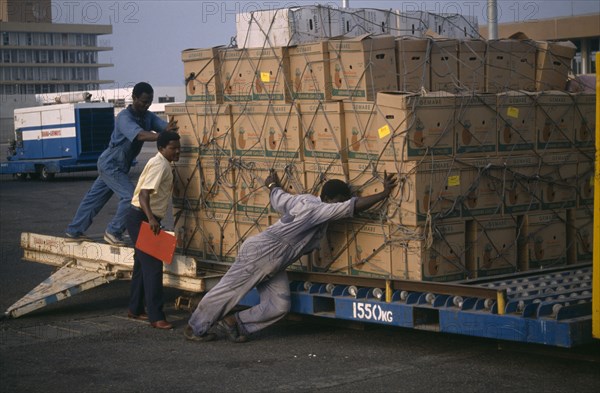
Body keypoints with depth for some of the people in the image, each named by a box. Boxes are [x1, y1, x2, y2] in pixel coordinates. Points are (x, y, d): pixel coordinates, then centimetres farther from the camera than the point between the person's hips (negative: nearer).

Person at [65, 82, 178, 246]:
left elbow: (165, 126, -15)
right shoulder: (124, 118, -24)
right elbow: (140, 135, -41)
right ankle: (113, 232, -3)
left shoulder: (148, 117, 0)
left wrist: (170, 128, -39)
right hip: (110, 164, -9)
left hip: (118, 166, 9)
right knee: (130, 195, -15)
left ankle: (74, 232, 25)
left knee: (95, 197, 15)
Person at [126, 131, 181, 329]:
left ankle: (135, 309, 27)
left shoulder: (162, 164, 13)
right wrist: (151, 218, -42)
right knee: (153, 266, -12)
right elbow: (143, 194, -30)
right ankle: (156, 317, -13)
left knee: (143, 264, 17)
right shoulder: (160, 165, -18)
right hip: (141, 219, -11)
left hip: (145, 219, 11)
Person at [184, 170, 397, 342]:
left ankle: (234, 323, 13)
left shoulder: (303, 200, 8)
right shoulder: (318, 209, -21)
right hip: (260, 253, -10)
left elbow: (277, 196, 25)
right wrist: (385, 193, -25)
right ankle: (196, 327, 19)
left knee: (278, 306, 0)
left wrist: (273, 184, 48)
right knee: (227, 291, 4)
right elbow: (354, 206, -28)